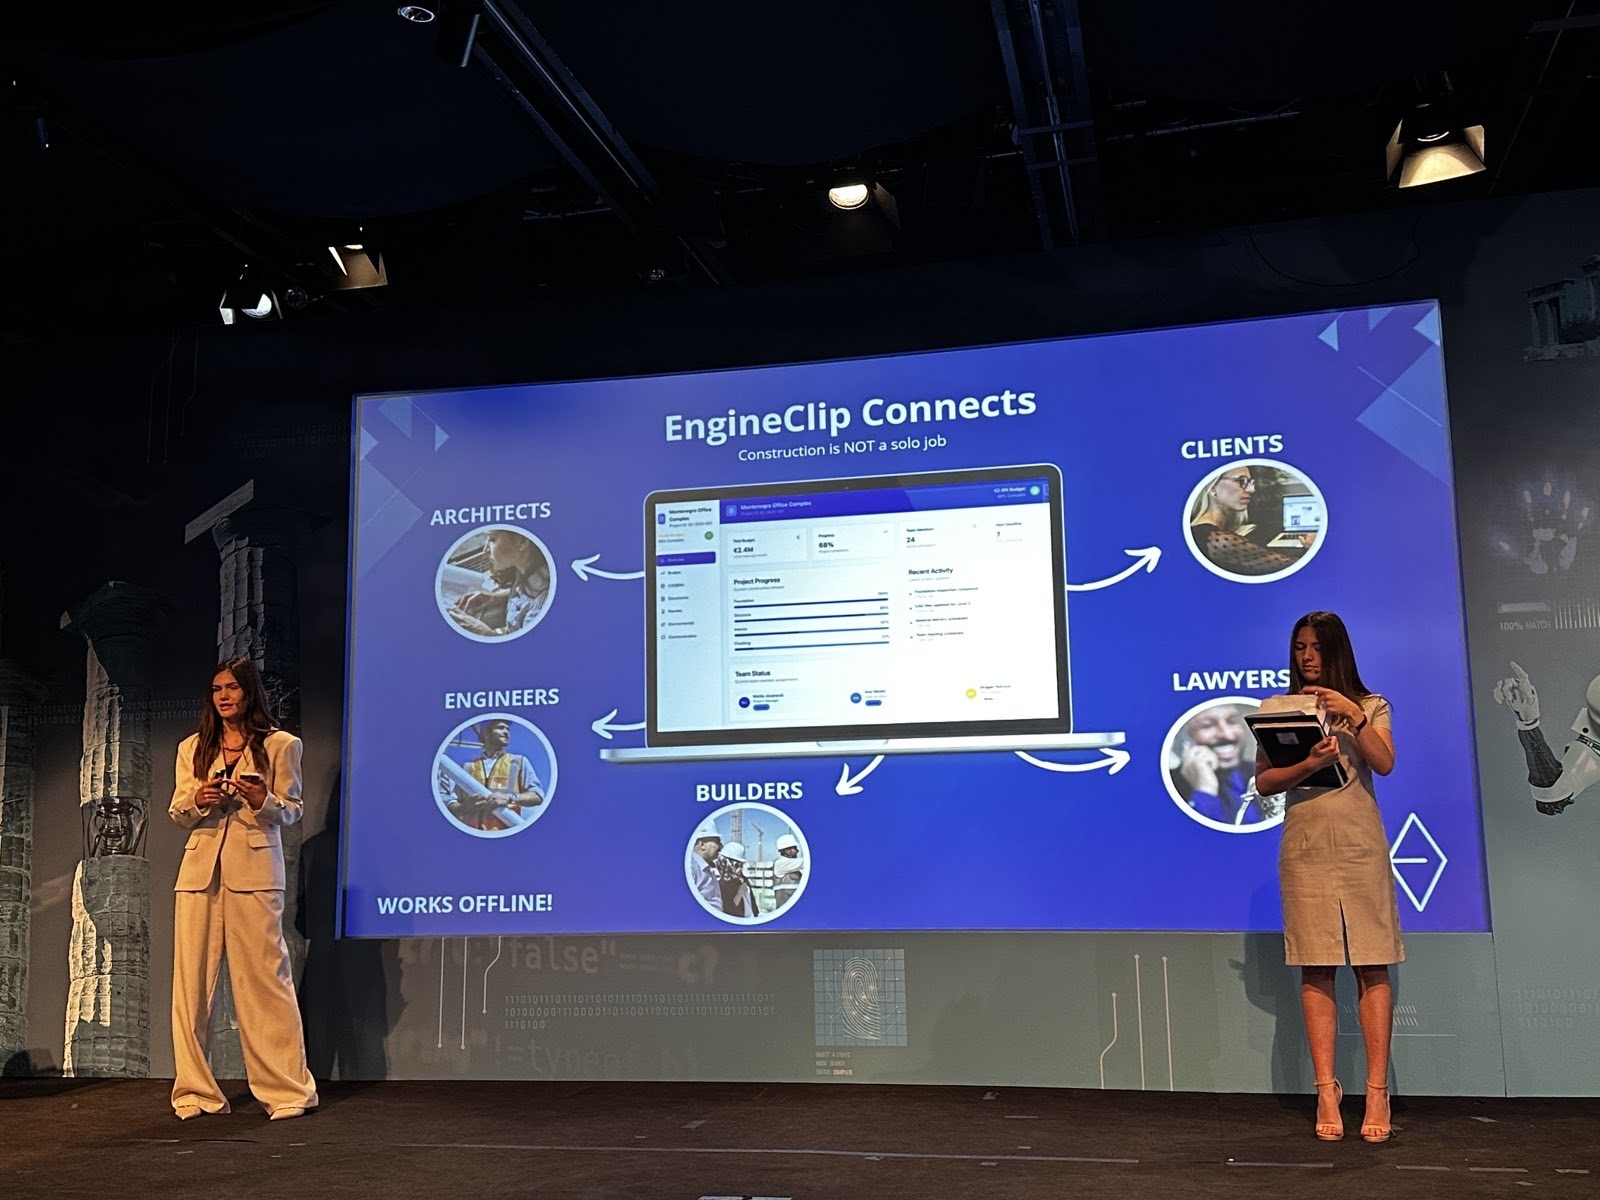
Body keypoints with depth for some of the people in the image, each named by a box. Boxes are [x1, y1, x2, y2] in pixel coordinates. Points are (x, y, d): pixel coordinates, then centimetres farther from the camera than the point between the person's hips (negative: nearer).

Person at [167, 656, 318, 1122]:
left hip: (254, 872, -4)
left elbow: (291, 811, 4)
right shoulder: (192, 748, 15)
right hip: (200, 870, 4)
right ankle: (195, 1091, 13)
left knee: (264, 977, -5)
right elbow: (177, 813, 14)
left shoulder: (281, 745, 5)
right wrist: (198, 800, -8)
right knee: (192, 981, 3)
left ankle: (287, 1090, 3)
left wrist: (264, 801, -17)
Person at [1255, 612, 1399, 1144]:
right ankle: (1326, 1093, 1)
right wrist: (1308, 764, -17)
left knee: (1372, 968, -3)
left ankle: (1377, 1092, 1)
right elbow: (1263, 780, 0)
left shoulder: (1371, 706, 10)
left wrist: (1353, 716, -18)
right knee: (1316, 971, -1)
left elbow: (1385, 763, -6)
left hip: (1361, 849, 0)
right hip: (1305, 852, 0)